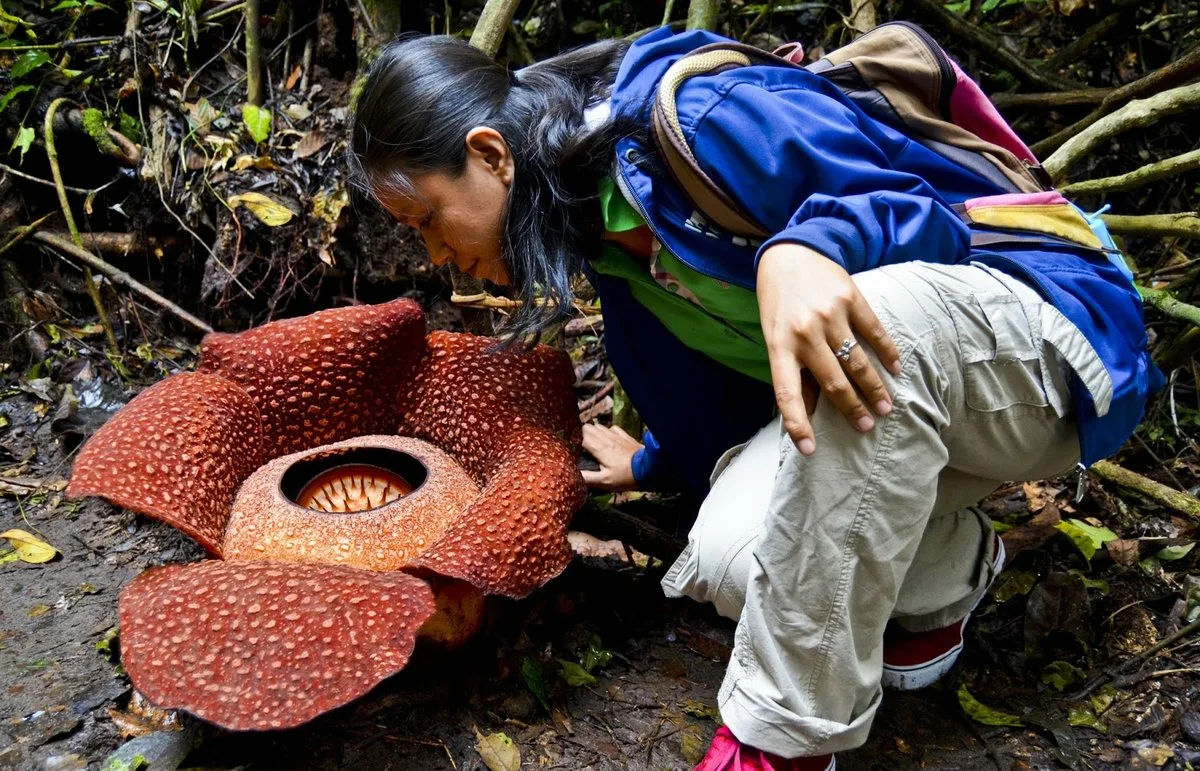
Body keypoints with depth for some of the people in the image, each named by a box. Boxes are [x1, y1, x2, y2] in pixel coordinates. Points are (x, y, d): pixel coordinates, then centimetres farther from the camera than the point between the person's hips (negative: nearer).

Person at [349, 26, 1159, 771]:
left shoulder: (702, 117, -20)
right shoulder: (606, 238, 6)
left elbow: (933, 214, -18)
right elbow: (726, 385, 15)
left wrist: (810, 246, -39)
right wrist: (652, 465, 33)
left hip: (1046, 338, -6)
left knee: (883, 304, -41)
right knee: (732, 556, -23)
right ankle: (947, 569, 9)